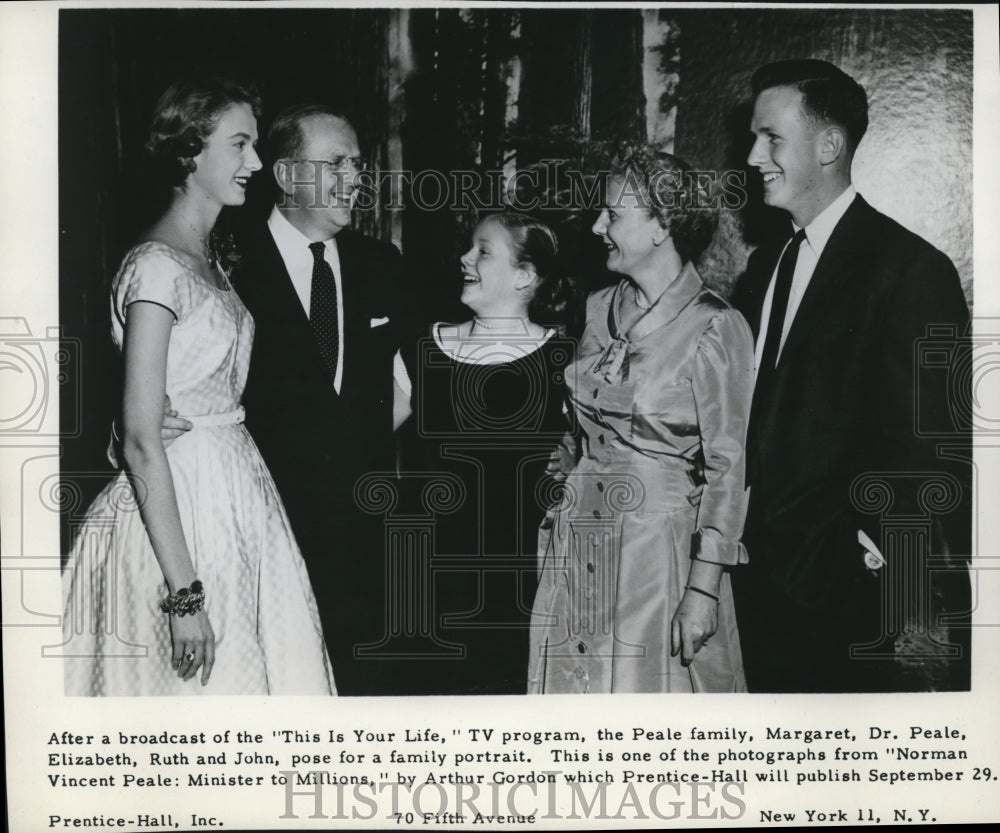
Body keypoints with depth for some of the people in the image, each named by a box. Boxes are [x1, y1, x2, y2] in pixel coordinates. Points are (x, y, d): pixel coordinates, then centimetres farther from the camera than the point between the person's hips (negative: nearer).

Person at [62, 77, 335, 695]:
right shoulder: (157, 266, -16)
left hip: (237, 498, 9)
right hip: (182, 511, -9)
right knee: (198, 683, 4)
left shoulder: (211, 259, 12)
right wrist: (183, 592, -22)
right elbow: (141, 442, -21)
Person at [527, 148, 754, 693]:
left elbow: (727, 469, -12)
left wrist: (704, 588, -15)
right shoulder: (598, 310, 9)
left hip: (663, 545, -6)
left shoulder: (714, 327, -10)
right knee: (577, 680, 12)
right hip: (579, 548, 6)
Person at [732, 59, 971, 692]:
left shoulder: (909, 269, -11)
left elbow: (932, 453, -15)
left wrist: (923, 612, -17)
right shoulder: (765, 268, 13)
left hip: (858, 602, -7)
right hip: (768, 587, 7)